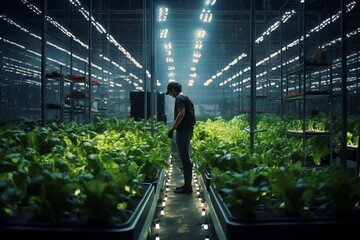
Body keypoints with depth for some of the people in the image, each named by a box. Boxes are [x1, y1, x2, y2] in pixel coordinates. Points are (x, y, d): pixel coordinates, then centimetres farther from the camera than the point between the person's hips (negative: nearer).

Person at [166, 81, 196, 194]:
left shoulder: (179, 98, -10)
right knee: (185, 158, 14)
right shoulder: (186, 97, 19)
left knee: (184, 158, -7)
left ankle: (187, 187, -3)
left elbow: (181, 114, -22)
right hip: (188, 130, 10)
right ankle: (187, 184, 19)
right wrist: (174, 127, 20)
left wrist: (172, 128, -20)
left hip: (183, 130, -10)